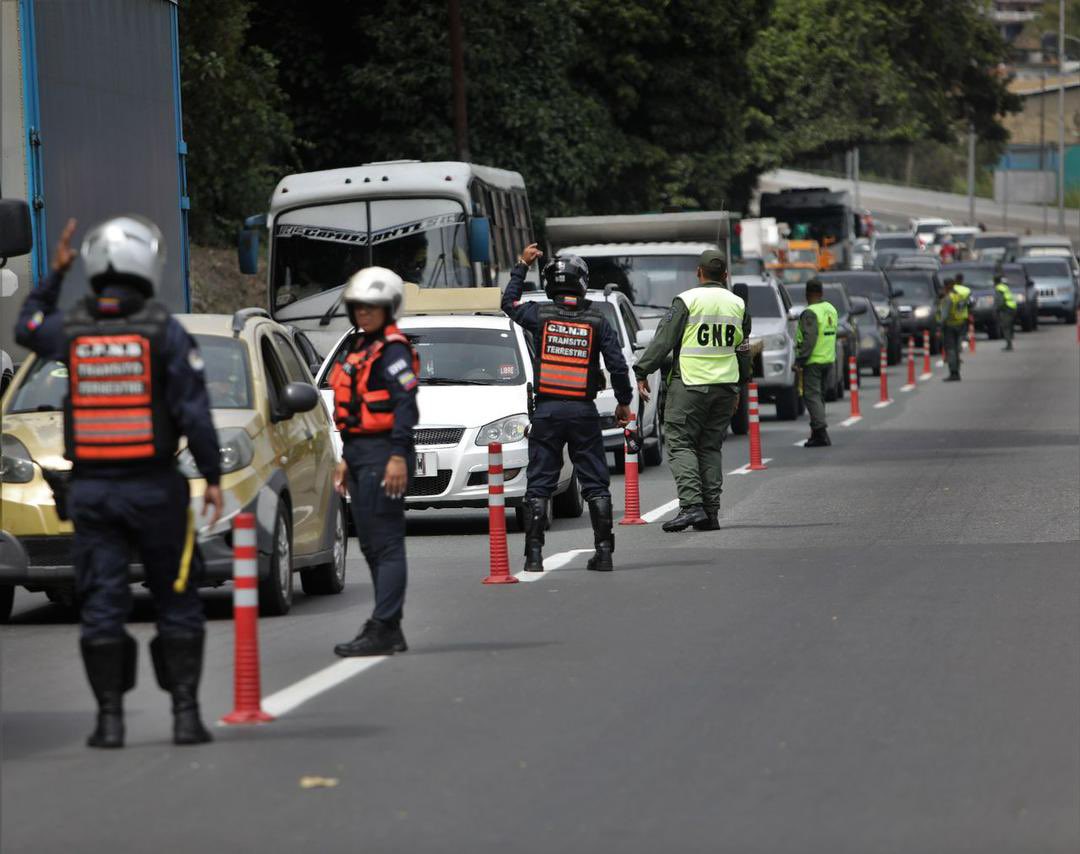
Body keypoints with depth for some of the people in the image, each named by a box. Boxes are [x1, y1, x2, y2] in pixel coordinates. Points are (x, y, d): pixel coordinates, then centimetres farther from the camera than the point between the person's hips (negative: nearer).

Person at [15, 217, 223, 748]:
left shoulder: (69, 329, 0)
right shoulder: (164, 330, -9)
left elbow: (27, 329, 25)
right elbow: (194, 412, -11)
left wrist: (55, 273, 29)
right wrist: (212, 477, -4)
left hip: (91, 489, 2)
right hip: (154, 486, -2)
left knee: (102, 606, 5)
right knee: (176, 603, 7)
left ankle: (110, 718, 2)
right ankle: (185, 713, 3)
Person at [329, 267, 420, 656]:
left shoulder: (393, 350, -10)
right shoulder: (358, 348, 19)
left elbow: (405, 404, -19)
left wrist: (398, 457, -25)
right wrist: (347, 459, 22)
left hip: (383, 453, -10)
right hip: (361, 451, 10)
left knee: (386, 543, -10)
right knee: (371, 545, 12)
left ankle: (383, 629, -11)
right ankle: (390, 631, 16)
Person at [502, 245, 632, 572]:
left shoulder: (540, 315, -2)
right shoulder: (597, 322, -2)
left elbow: (508, 302, 17)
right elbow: (618, 365, -3)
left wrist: (522, 265, 26)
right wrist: (624, 403, 10)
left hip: (547, 410, 0)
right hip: (584, 411, 0)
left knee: (539, 486, 4)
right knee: (596, 485, 7)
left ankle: (534, 554, -1)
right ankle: (604, 551, 3)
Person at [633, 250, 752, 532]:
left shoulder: (687, 300, -6)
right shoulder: (738, 305, 10)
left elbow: (663, 340, -8)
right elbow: (743, 349, 19)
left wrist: (642, 373, -2)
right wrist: (739, 386, 29)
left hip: (689, 384, -5)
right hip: (725, 386, 5)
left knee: (681, 444, -2)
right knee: (711, 447, 11)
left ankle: (691, 505, -17)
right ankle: (711, 513, 7)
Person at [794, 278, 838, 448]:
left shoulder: (810, 313, -15)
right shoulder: (831, 310, 12)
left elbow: (809, 339, -22)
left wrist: (800, 360, -19)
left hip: (813, 362, -9)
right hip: (829, 359, 9)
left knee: (812, 396, -7)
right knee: (819, 396, 16)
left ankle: (821, 432, -16)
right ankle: (817, 434, 20)